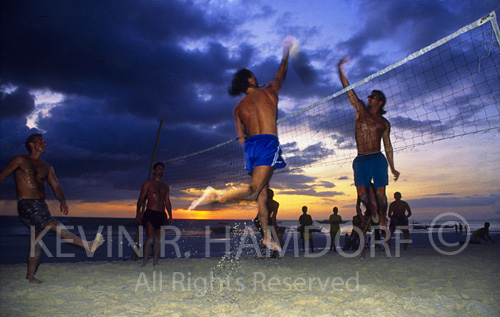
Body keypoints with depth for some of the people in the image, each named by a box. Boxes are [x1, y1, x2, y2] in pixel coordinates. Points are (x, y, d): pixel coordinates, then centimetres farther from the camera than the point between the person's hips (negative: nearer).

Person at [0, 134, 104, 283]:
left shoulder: (47, 167, 17)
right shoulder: (20, 160, 4)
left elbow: (56, 185, 10)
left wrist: (62, 201, -9)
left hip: (41, 206, 6)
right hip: (26, 204, -6)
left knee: (36, 241, 8)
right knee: (56, 227, -18)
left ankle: (30, 276, 17)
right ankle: (89, 246, -22)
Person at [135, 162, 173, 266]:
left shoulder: (165, 186, 18)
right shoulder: (148, 183, 5)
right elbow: (141, 198, 1)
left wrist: (170, 216, 15)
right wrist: (138, 212, -12)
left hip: (161, 215, 5)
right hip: (150, 213, -5)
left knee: (158, 240, 4)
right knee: (149, 239, -12)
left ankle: (155, 263, 10)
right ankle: (144, 263, -10)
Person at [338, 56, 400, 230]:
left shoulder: (384, 123, 13)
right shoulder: (360, 110, 11)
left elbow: (388, 146, 14)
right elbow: (348, 90, 1)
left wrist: (392, 168, 10)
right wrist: (341, 70, -9)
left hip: (377, 159, 0)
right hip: (360, 160, 0)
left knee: (380, 193, -2)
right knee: (362, 194, -7)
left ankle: (382, 217, 19)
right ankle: (371, 208, 24)